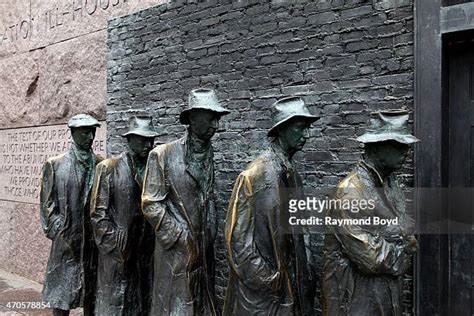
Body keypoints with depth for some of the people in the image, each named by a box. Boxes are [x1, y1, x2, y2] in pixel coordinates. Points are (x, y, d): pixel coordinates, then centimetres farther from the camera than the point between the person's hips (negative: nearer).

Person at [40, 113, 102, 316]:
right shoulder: (55, 164, -1)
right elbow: (47, 202, -1)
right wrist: (59, 231, -7)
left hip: (94, 239, 2)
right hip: (66, 239, -2)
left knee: (91, 292, 12)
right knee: (61, 292, 5)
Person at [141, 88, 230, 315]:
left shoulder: (208, 155, 7)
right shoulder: (163, 155, -11)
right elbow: (151, 204, -12)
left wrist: (210, 235, 3)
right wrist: (181, 237, -11)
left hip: (204, 250, 6)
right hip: (176, 251, -5)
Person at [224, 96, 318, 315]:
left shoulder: (293, 175, 5)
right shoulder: (254, 175, -17)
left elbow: (294, 232, 11)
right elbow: (237, 238, -17)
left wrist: (303, 280, 8)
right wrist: (266, 281, -14)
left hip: (290, 285, 7)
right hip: (259, 291, -7)